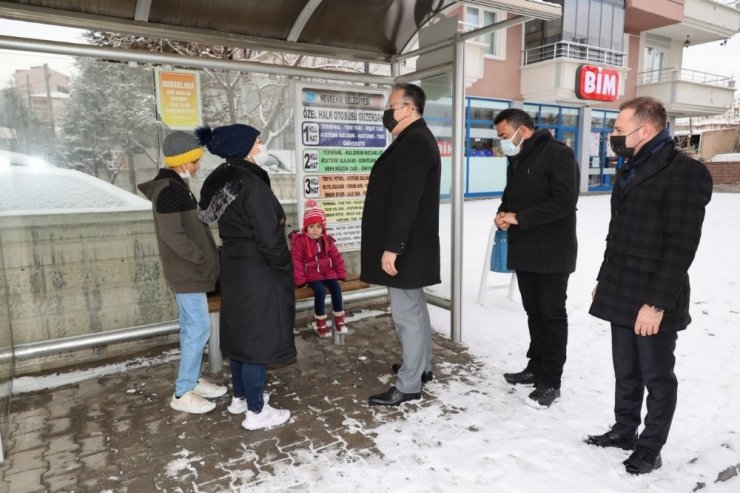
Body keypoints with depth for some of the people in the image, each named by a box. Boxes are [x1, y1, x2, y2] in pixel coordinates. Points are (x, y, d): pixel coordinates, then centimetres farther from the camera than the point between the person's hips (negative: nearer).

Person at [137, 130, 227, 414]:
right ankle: (182, 393, 5)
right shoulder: (169, 190, -18)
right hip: (187, 271, -10)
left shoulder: (174, 187, 14)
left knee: (190, 327, 15)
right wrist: (203, 260, -17)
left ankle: (192, 381, 26)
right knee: (200, 328, -5)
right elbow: (173, 235, -24)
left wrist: (206, 257, 12)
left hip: (185, 270, 10)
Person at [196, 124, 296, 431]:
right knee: (257, 337, 0)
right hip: (259, 274, -9)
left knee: (241, 333, 19)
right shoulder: (251, 183, -21)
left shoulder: (221, 181, 8)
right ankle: (256, 411, 12)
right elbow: (269, 237, -23)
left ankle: (240, 396, 34)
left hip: (235, 269, 9)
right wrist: (285, 269, -8)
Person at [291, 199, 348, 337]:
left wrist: (341, 274, 4)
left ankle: (339, 320, -5)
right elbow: (296, 261, -10)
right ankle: (320, 323, -12)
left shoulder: (327, 240, 8)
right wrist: (300, 279, -16)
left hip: (328, 271, 4)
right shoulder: (299, 241, -7)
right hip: (311, 273, -4)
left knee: (336, 288, -20)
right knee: (320, 290, -29)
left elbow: (337, 257, 12)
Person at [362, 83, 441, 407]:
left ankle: (408, 385, 9)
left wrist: (391, 247, -24)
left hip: (405, 247, -11)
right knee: (414, 308, 19)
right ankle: (422, 366, 34)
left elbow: (406, 201, -25)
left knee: (406, 313, -2)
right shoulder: (416, 140, 17)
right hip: (411, 244, 11)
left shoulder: (413, 142, -17)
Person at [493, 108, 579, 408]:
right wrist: (502, 214, -2)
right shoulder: (516, 159, 13)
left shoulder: (558, 155, -13)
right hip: (524, 250, 8)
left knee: (552, 314, 2)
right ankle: (536, 368, 28)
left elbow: (564, 201, -21)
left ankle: (551, 381, 11)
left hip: (552, 252, -8)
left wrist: (519, 217, -20)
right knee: (534, 311, 15)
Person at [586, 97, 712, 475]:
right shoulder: (632, 170, 13)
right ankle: (624, 430, 34)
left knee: (657, 376, 9)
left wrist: (657, 302, -20)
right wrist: (605, 281, 18)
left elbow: (681, 246, -18)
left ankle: (651, 445, 25)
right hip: (622, 294, 8)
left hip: (653, 300, -8)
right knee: (626, 371, 18)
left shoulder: (684, 172, -14)